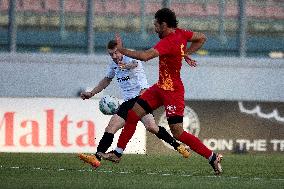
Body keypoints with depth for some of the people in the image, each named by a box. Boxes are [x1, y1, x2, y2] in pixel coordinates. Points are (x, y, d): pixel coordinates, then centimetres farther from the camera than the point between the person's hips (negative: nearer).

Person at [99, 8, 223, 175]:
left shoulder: (168, 42, -25)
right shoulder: (180, 33, 2)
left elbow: (145, 56, -36)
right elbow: (202, 38, 18)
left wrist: (122, 50, -24)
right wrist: (186, 53, 12)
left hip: (173, 91, -10)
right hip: (161, 86, 10)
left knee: (178, 133, -9)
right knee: (133, 113, 8)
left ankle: (213, 157, 0)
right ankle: (118, 153, 14)